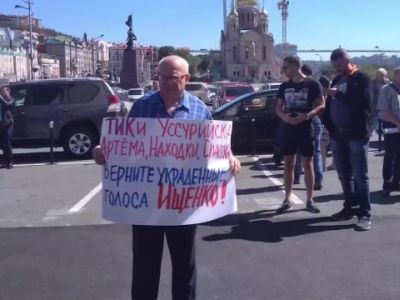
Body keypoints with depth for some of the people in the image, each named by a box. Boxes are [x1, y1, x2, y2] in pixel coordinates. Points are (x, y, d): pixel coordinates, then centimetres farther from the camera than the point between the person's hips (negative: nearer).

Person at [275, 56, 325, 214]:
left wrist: (307, 115, -24)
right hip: (288, 129, 4)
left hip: (306, 129, -4)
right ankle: (288, 199, 14)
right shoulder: (284, 86, 9)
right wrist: (284, 116, -12)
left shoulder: (312, 84, -4)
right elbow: (278, 107, 11)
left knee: (307, 164, 3)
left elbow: (321, 105, -7)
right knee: (288, 164, 7)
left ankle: (309, 200, 12)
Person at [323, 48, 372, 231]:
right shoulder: (336, 80, 16)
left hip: (356, 134, -6)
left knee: (360, 175, -5)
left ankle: (365, 213, -3)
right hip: (338, 134, 6)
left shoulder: (360, 78, -2)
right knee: (344, 174, 11)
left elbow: (362, 101, -17)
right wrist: (329, 126, 4)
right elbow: (329, 106, 16)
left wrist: (339, 94, -17)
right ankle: (350, 207, 22)